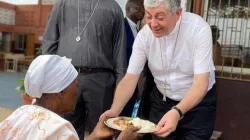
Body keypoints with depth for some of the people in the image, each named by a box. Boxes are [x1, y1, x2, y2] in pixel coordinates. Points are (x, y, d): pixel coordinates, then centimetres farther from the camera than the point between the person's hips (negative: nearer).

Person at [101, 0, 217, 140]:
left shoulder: (199, 29, -25)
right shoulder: (144, 35, -15)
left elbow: (201, 83, -28)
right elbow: (130, 78, -14)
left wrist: (177, 112, -44)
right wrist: (114, 110, -30)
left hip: (199, 102, -2)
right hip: (162, 100, 3)